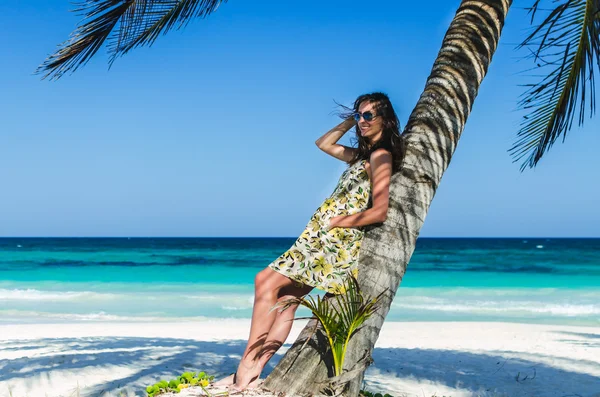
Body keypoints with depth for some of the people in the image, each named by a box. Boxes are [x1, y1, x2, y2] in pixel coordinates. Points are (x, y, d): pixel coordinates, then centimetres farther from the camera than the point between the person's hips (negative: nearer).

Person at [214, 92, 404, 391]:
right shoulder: (363, 154, 19)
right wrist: (350, 121, 20)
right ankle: (251, 372, 0)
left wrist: (335, 222, -13)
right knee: (286, 299, 3)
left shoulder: (381, 156, -9)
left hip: (336, 241, -9)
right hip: (323, 239, 9)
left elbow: (379, 211, -19)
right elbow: (323, 143, 31)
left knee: (267, 281, -12)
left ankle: (248, 368, -11)